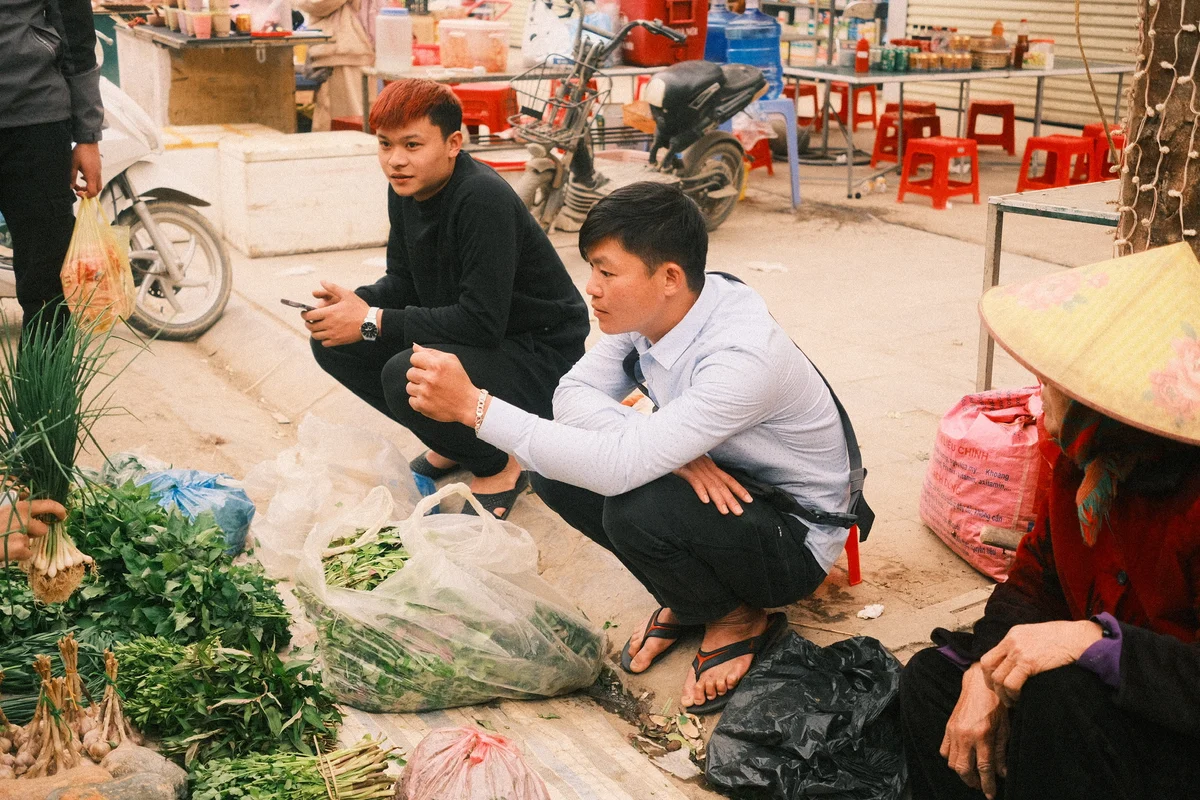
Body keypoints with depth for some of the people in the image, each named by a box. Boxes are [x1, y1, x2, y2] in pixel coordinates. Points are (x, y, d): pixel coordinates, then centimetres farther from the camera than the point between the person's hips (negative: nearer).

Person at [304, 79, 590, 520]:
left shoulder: (483, 198, -28)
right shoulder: (406, 188, -1)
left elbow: (483, 321, -31)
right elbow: (404, 280, 10)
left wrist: (373, 322, -27)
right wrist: (355, 302, -13)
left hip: (539, 356, -9)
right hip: (458, 335, 9)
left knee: (407, 376, -33)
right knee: (333, 344, -1)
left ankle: (500, 468, -4)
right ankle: (452, 442, 14)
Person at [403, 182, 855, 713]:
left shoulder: (743, 355, -35)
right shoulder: (652, 312, -10)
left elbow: (623, 465, -41)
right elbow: (574, 393, -10)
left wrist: (475, 406, -40)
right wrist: (667, 451, -28)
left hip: (793, 536, -7)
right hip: (717, 484, 7)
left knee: (637, 507, -34)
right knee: (556, 473, -10)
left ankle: (738, 618, -2)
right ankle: (688, 598, 8)